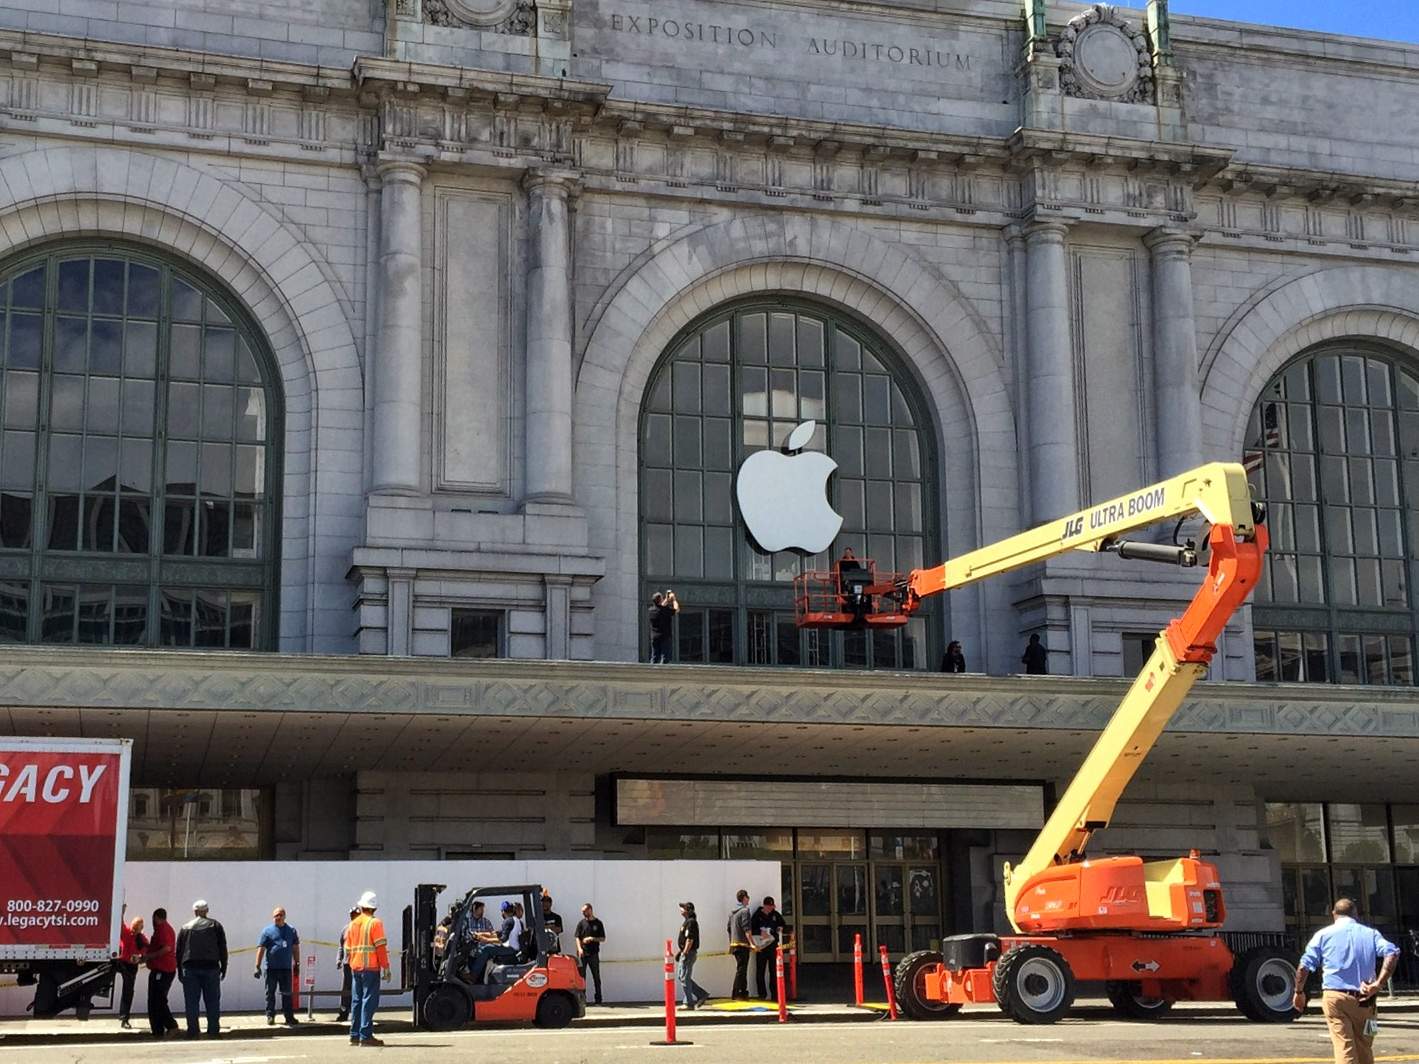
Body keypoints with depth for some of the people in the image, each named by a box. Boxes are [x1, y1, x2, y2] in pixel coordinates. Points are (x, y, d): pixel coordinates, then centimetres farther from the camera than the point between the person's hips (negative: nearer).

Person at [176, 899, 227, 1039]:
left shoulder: (185, 927, 10)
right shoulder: (215, 925, 8)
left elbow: (178, 951, 10)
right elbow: (223, 948, 5)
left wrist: (180, 972, 14)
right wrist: (223, 967, 8)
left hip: (190, 968, 1)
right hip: (211, 967, -1)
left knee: (191, 1002, 3)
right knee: (212, 1001, 3)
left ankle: (193, 1031, -1)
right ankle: (213, 1030, -1)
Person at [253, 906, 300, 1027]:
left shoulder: (291, 931, 11)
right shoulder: (267, 931, 2)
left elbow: (295, 948, 16)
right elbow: (261, 949, -1)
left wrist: (297, 964, 13)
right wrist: (258, 967, -7)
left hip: (286, 968, 2)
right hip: (271, 967, -2)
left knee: (287, 993, 4)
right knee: (270, 993, 4)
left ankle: (289, 1017, 8)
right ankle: (270, 1016, 12)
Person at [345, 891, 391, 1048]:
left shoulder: (353, 924, 13)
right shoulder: (375, 923, -6)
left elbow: (348, 948, 16)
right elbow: (381, 947, -12)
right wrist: (386, 967, -10)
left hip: (355, 967, 6)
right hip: (371, 967, -6)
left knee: (356, 1000, 12)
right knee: (369, 1000, -6)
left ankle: (354, 1035, 14)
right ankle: (365, 1036, -10)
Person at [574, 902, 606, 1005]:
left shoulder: (598, 923, 5)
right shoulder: (582, 923, 7)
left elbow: (603, 938, 6)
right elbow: (577, 937, 2)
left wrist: (592, 939, -10)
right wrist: (579, 948, -14)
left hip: (594, 953, -1)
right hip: (582, 953, 1)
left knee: (596, 977, 3)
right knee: (581, 976, 0)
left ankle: (598, 999, 8)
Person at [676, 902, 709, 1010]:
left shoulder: (691, 922, -16)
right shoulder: (686, 921, 17)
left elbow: (690, 940, -22)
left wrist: (685, 953, -24)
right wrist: (679, 951, 22)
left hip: (689, 953, -11)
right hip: (685, 952, 11)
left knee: (685, 978, -6)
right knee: (683, 977, 14)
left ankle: (689, 1003, 0)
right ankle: (702, 995, 18)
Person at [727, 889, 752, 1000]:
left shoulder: (732, 912, 15)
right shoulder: (745, 911, -10)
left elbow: (728, 929, 19)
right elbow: (746, 929, -17)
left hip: (734, 944, 8)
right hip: (743, 944, -8)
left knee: (741, 969, 15)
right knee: (741, 969, -6)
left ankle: (743, 992, 18)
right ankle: (736, 994, -8)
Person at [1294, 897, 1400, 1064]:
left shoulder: (1323, 934, 6)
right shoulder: (1370, 933, 11)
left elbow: (1304, 966, -1)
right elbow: (1392, 953, -6)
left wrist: (1299, 992, 12)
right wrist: (1378, 984, -11)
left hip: (1334, 996, -2)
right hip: (1363, 1000, 2)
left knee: (1344, 1046, -7)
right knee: (1364, 1049, 13)